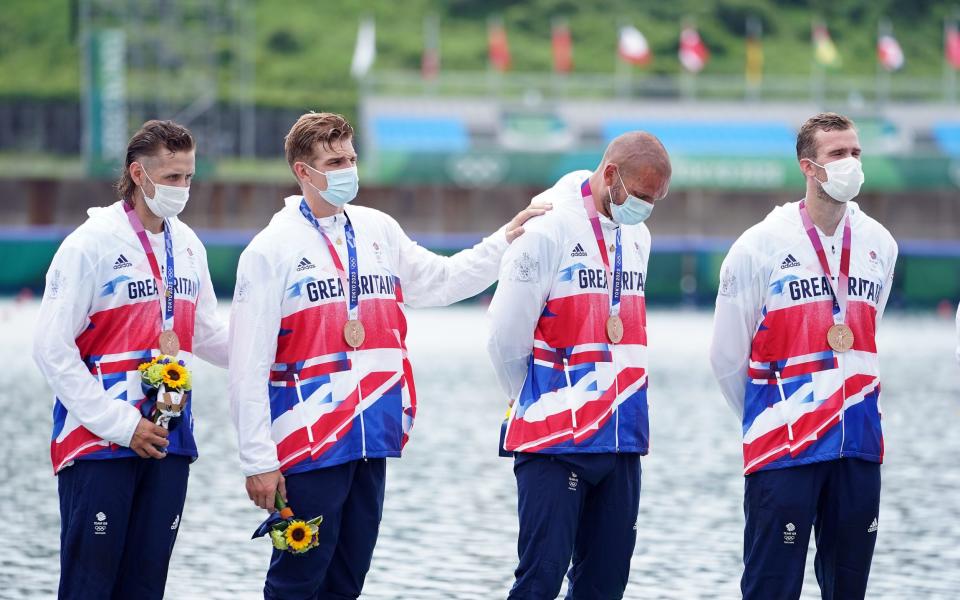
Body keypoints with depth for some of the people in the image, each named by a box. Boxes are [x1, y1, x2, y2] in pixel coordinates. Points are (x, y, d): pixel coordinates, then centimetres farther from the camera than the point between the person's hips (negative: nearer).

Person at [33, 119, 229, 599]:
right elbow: (52, 348, -12)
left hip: (168, 442, 6)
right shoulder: (92, 244, -10)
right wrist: (121, 424, -15)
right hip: (98, 444, -6)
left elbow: (207, 336, 21)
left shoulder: (188, 246, 11)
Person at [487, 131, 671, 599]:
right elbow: (506, 337, -8)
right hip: (555, 441, -7)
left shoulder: (637, 237, 13)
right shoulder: (548, 229, -10)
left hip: (622, 439, 7)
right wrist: (538, 405, 4)